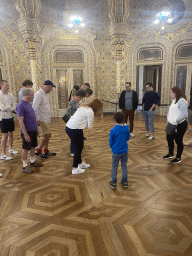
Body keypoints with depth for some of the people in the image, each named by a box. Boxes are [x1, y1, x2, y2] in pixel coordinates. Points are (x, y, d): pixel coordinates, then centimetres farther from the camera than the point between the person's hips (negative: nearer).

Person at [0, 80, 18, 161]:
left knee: (11, 134, 16)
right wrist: (10, 106, -6)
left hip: (10, 117, 5)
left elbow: (15, 108, -4)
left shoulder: (10, 95, 4)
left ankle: (10, 149, 35)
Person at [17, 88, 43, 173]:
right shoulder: (21, 105, -18)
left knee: (33, 147, 18)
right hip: (27, 131, -8)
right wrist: (25, 134, -21)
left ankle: (33, 161, 33)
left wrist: (36, 127, 19)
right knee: (26, 149, 3)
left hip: (33, 130, 8)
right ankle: (25, 166, 16)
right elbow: (21, 121, -20)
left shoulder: (28, 103, 9)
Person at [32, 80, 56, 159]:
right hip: (42, 119, -10)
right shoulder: (39, 94, -16)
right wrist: (37, 119, -24)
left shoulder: (44, 94, 15)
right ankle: (38, 151, 4)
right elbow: (34, 107, -22)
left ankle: (46, 151, 24)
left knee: (47, 135, 13)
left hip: (46, 119, 10)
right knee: (47, 135, -9)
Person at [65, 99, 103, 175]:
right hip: (75, 130, -9)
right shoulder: (90, 111, -10)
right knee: (78, 148, 4)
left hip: (68, 127, 9)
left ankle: (80, 163, 37)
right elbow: (90, 126, -8)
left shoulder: (83, 107, 18)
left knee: (79, 147, 21)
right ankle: (75, 169, 13)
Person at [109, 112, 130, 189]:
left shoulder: (113, 130, -18)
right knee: (124, 166, 17)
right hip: (124, 151, 3)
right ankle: (124, 182, 27)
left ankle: (113, 183, 18)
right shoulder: (127, 129, -6)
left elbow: (111, 141, -7)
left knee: (114, 167, 10)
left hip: (116, 152, -3)